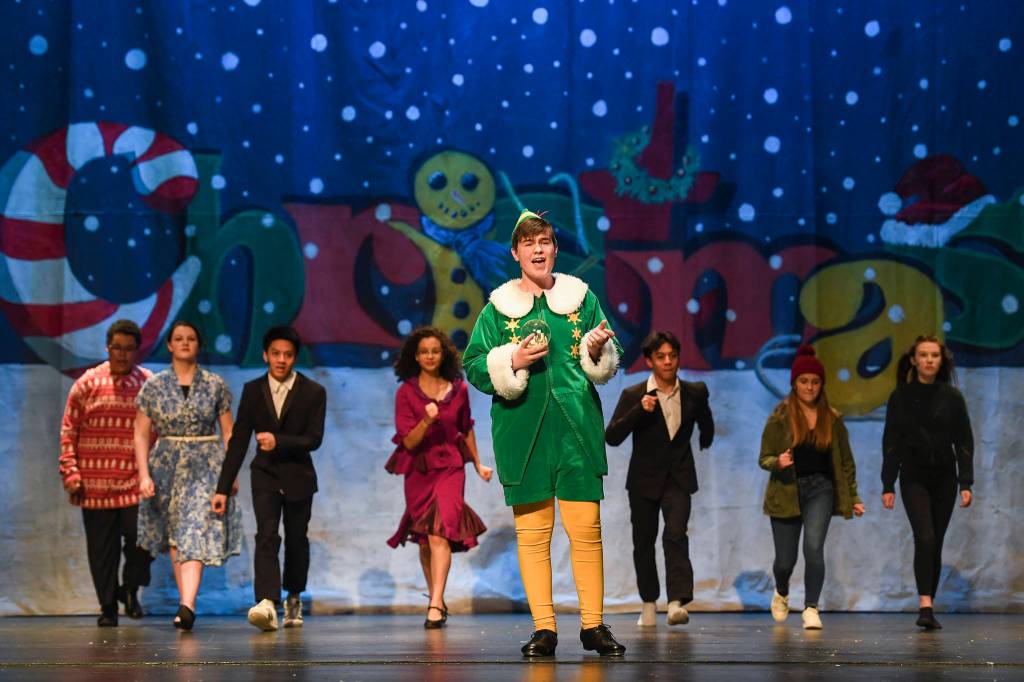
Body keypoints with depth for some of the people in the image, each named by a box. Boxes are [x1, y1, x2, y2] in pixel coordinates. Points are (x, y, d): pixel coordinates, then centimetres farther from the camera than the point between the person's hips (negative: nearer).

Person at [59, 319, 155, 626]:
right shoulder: (88, 383, 4)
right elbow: (69, 431, 5)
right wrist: (70, 473, -2)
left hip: (136, 482, -1)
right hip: (95, 483, 1)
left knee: (140, 537, -11)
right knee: (101, 548, 5)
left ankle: (130, 588, 16)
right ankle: (108, 606, 18)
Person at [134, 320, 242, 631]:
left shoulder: (215, 385, 2)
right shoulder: (153, 386, 3)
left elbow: (228, 433, 6)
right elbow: (141, 434, 2)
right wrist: (144, 474, -8)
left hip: (205, 465, -2)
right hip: (166, 465, 2)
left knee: (196, 534, -14)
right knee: (174, 537, 7)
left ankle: (187, 606, -25)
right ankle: (186, 602, 16)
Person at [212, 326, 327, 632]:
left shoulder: (313, 392, -6)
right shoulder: (253, 390, -1)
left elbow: (314, 439, -13)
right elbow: (238, 440, 0)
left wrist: (279, 442, -29)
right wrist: (223, 488, -4)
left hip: (298, 476, 0)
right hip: (265, 474, 0)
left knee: (296, 540, 12)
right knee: (267, 536, -18)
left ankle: (294, 599, 34)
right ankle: (267, 604, -33)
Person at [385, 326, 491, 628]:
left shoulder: (458, 389, 2)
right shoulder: (406, 393, -3)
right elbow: (408, 442, -8)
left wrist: (478, 464, 22)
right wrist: (426, 421, -25)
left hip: (450, 467, -1)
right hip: (419, 470, 1)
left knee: (439, 532, -18)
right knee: (425, 540, 10)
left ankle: (436, 605, -25)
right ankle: (437, 600, 27)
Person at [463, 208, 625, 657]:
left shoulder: (581, 297, 9)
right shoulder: (498, 308, 7)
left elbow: (609, 363, 12)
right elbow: (474, 367, 5)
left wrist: (598, 350, -10)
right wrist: (512, 360, -11)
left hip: (576, 428, 0)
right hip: (523, 431, 0)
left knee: (586, 528, -3)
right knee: (532, 531, -1)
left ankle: (593, 624, 4)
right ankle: (543, 628, 3)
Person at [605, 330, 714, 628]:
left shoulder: (695, 392, -1)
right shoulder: (633, 396, -7)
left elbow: (706, 424, 19)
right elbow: (611, 436, -15)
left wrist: (704, 444, 32)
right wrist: (639, 411, -26)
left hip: (678, 479, -1)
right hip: (644, 480, 1)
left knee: (675, 534, -21)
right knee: (644, 544, 7)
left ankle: (678, 602, -29)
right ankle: (649, 605, 23)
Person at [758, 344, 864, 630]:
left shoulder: (832, 419, 3)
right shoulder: (780, 418, -4)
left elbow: (845, 461, 10)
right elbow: (764, 458, -4)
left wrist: (853, 496, 8)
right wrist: (778, 462, -26)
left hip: (820, 489, 1)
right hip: (787, 491, -1)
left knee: (813, 547, -21)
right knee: (785, 559, 6)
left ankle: (811, 609, -10)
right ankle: (781, 593, 40)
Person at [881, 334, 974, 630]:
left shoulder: (952, 397, 1)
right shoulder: (901, 397, -1)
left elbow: (964, 442, 2)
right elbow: (891, 443, 0)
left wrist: (966, 483, -6)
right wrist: (888, 486, -4)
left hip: (944, 479, 2)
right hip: (914, 478, -2)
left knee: (935, 544, 5)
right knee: (925, 538, -18)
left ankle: (928, 608, 13)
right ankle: (925, 606, -24)